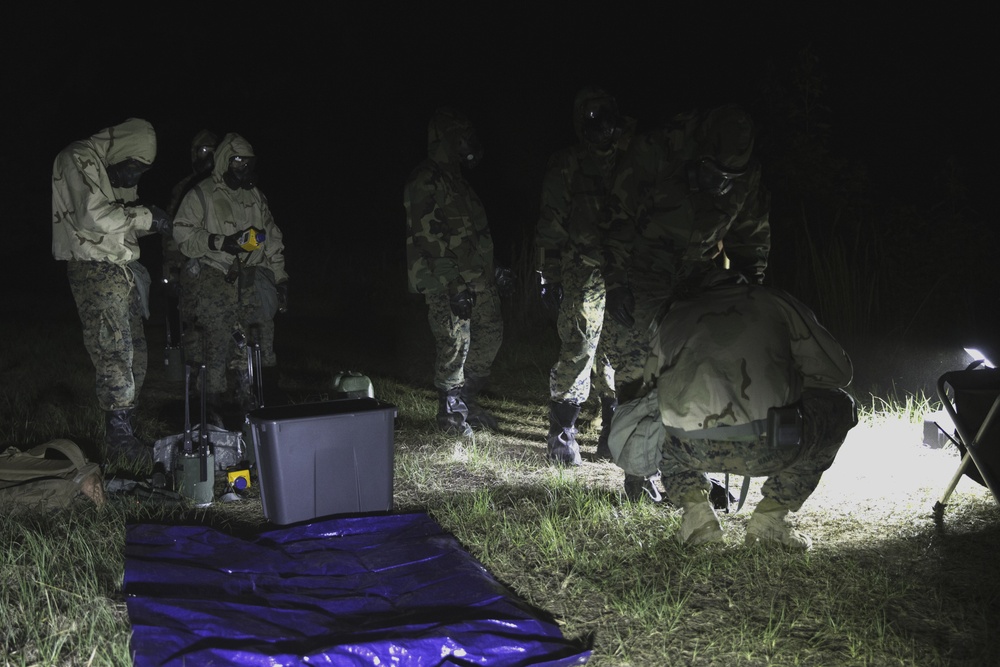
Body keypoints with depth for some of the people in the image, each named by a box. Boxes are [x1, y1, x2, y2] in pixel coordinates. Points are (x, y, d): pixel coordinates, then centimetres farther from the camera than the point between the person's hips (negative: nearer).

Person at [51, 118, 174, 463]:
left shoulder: (116, 172, 17)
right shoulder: (78, 160, -11)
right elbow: (92, 215, -23)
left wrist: (144, 219, 0)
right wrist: (145, 216, -16)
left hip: (122, 272, 9)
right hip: (95, 270, -9)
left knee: (135, 354, 11)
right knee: (115, 355, -10)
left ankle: (125, 430, 20)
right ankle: (120, 441, -4)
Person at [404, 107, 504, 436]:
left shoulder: (456, 179, 19)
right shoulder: (425, 182, -12)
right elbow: (424, 239, -18)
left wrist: (492, 269, 23)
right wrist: (453, 286, -22)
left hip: (476, 276, 10)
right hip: (447, 281, -10)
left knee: (490, 335, 12)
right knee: (455, 344, -5)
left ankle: (467, 400, 26)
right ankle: (451, 411, 11)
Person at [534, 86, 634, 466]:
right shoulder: (567, 168, 4)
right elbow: (550, 228, 2)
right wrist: (549, 279, -4)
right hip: (583, 276, -4)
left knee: (619, 356, 6)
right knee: (577, 352, -8)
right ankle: (561, 438, 2)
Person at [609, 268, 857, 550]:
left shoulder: (675, 312, 29)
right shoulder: (775, 302, 22)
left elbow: (650, 389, 39)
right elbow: (838, 371, 22)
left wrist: (636, 472, 52)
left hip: (690, 448, 2)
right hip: (767, 448, -2)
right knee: (839, 407, 28)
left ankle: (695, 510, 15)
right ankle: (769, 517, 17)